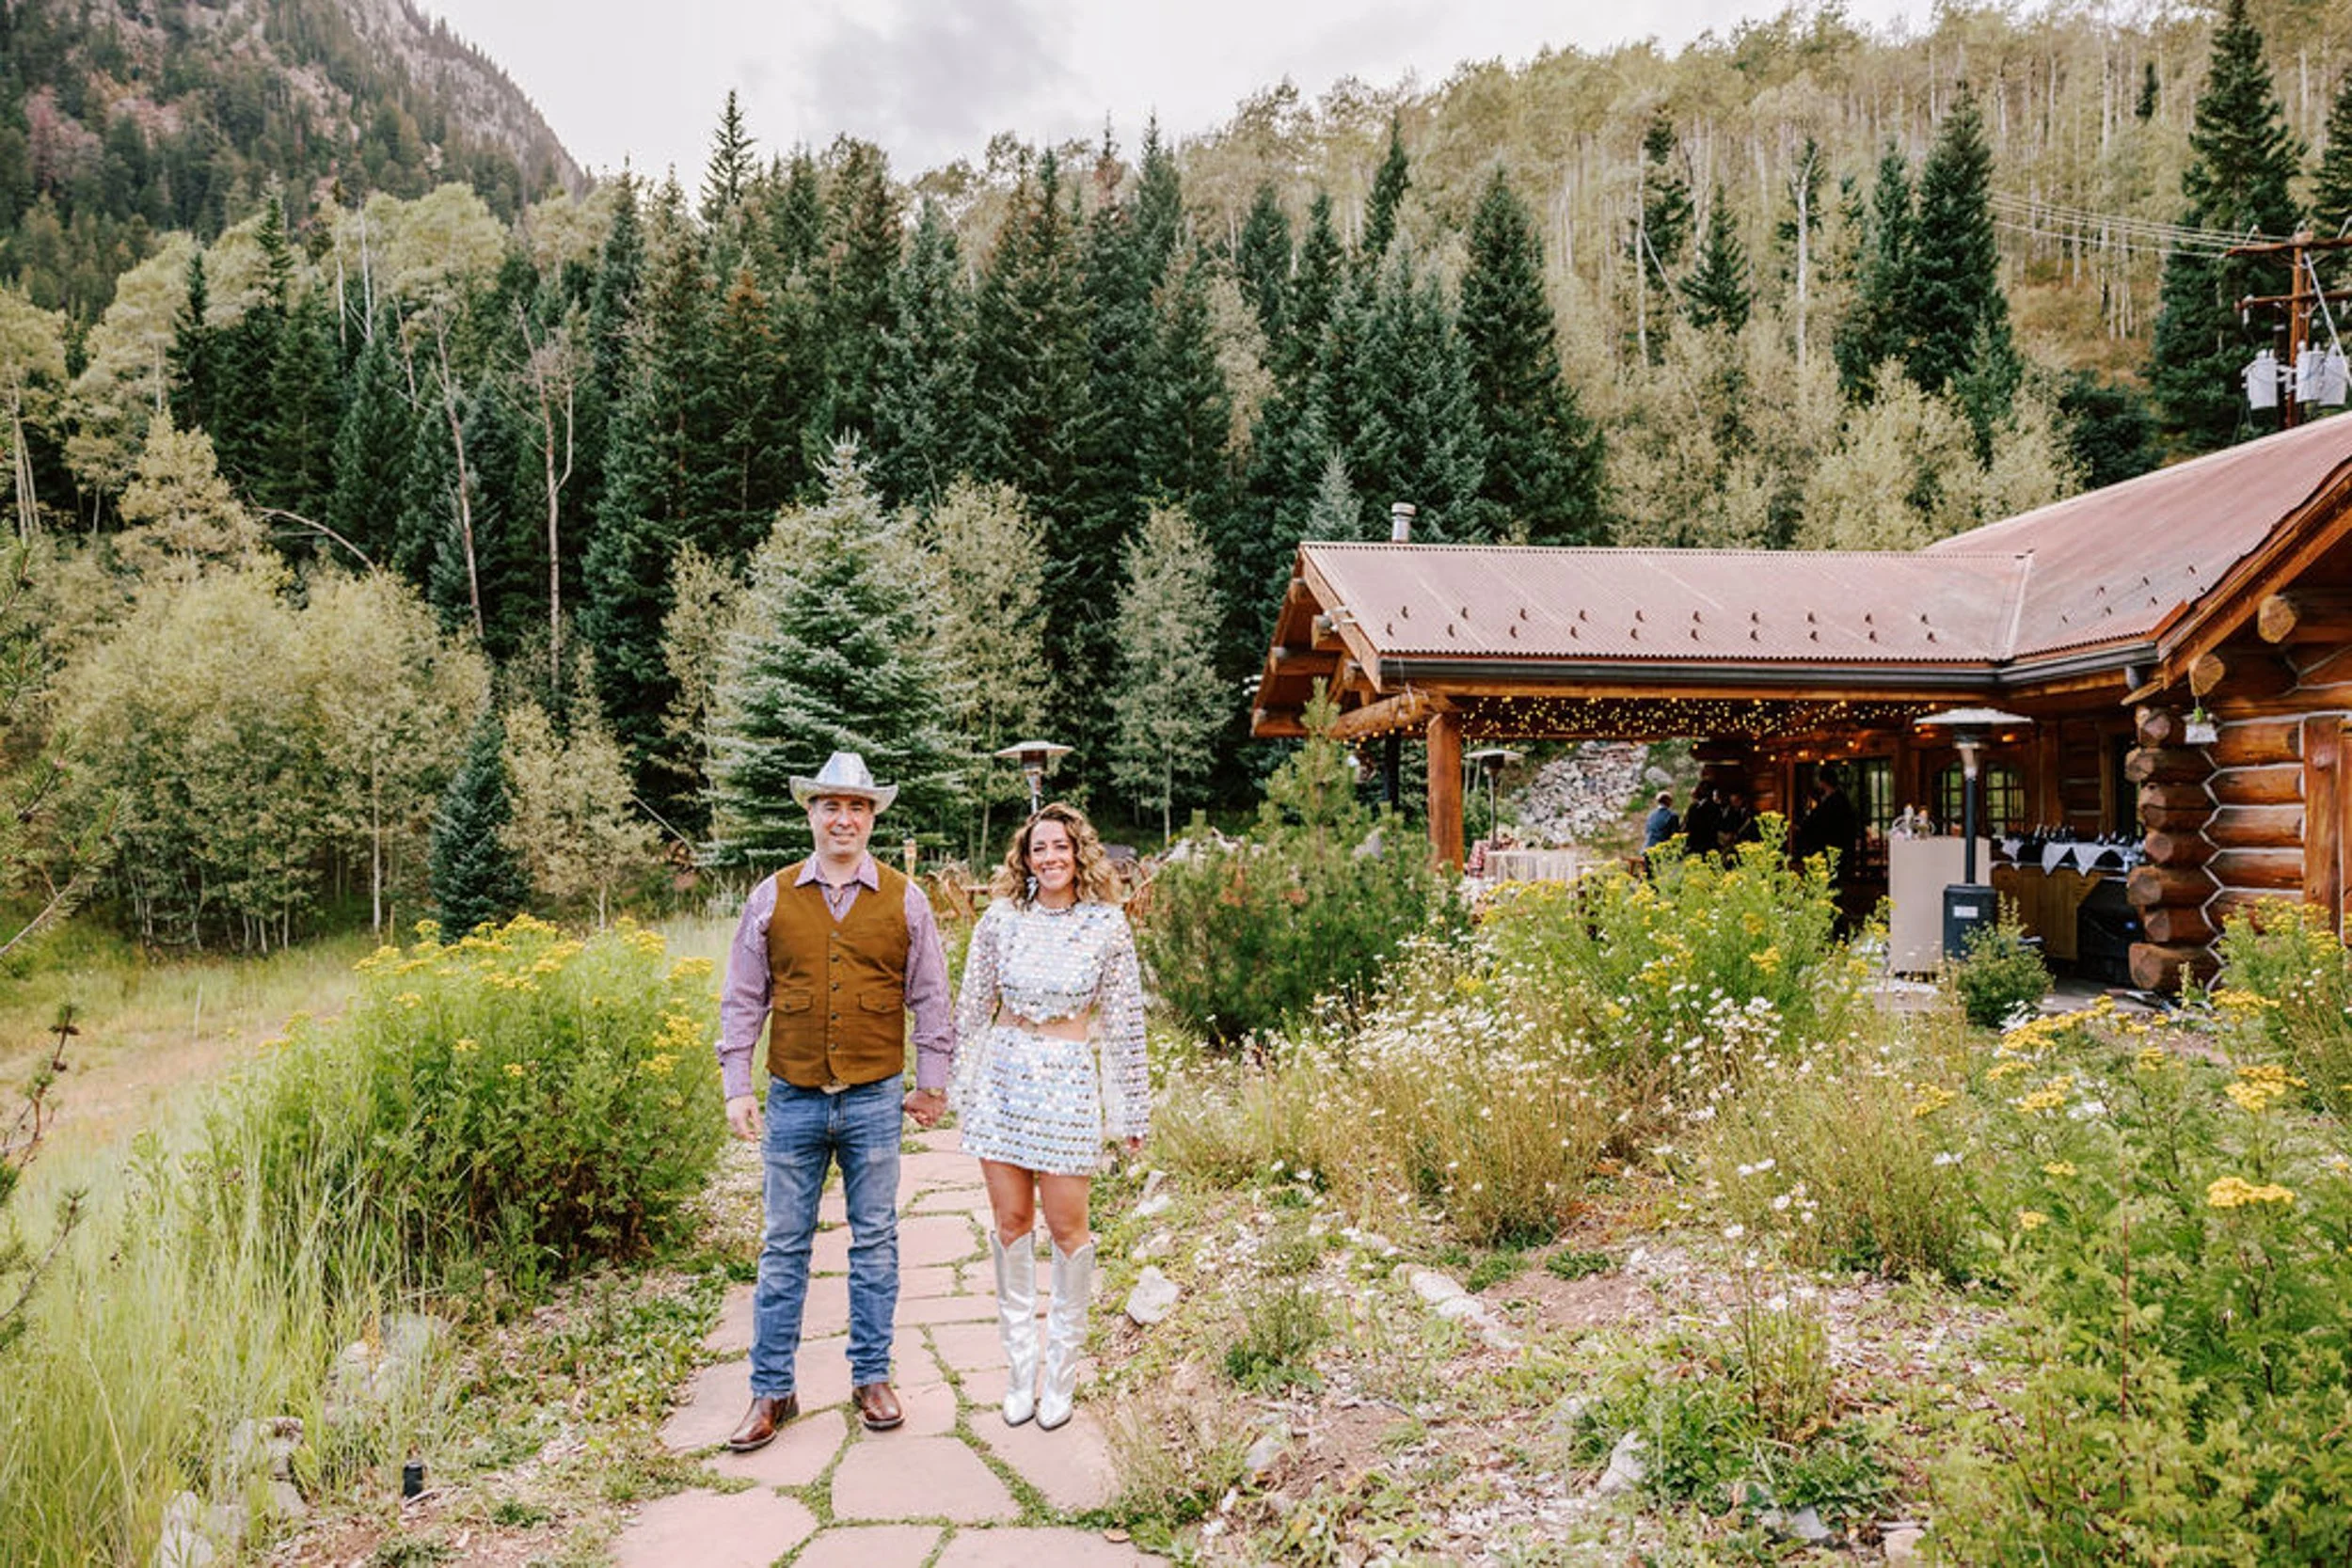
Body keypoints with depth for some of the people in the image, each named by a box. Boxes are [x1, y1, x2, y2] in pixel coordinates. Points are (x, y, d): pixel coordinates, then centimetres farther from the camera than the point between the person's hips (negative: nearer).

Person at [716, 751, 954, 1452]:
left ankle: (871, 1377, 24)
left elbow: (930, 999, 8)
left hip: (874, 1102, 0)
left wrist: (932, 1083, 8)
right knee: (782, 1248, 7)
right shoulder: (771, 897, 3)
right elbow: (742, 999, 7)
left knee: (874, 1244, 10)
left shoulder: (904, 900, 3)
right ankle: (771, 1390, 19)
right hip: (793, 1101, 0)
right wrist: (737, 1086, 3)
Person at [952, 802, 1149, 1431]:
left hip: (1069, 1083, -2)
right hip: (1003, 1077, 2)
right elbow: (973, 1010, 7)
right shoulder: (1000, 919, 1)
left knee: (1066, 1224, 2)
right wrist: (961, 1090, 8)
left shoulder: (1106, 925, -3)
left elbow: (1122, 1022, 1)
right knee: (1010, 1222, 7)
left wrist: (1130, 1109, 3)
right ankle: (1020, 1363, 20)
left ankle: (1061, 1369, 18)